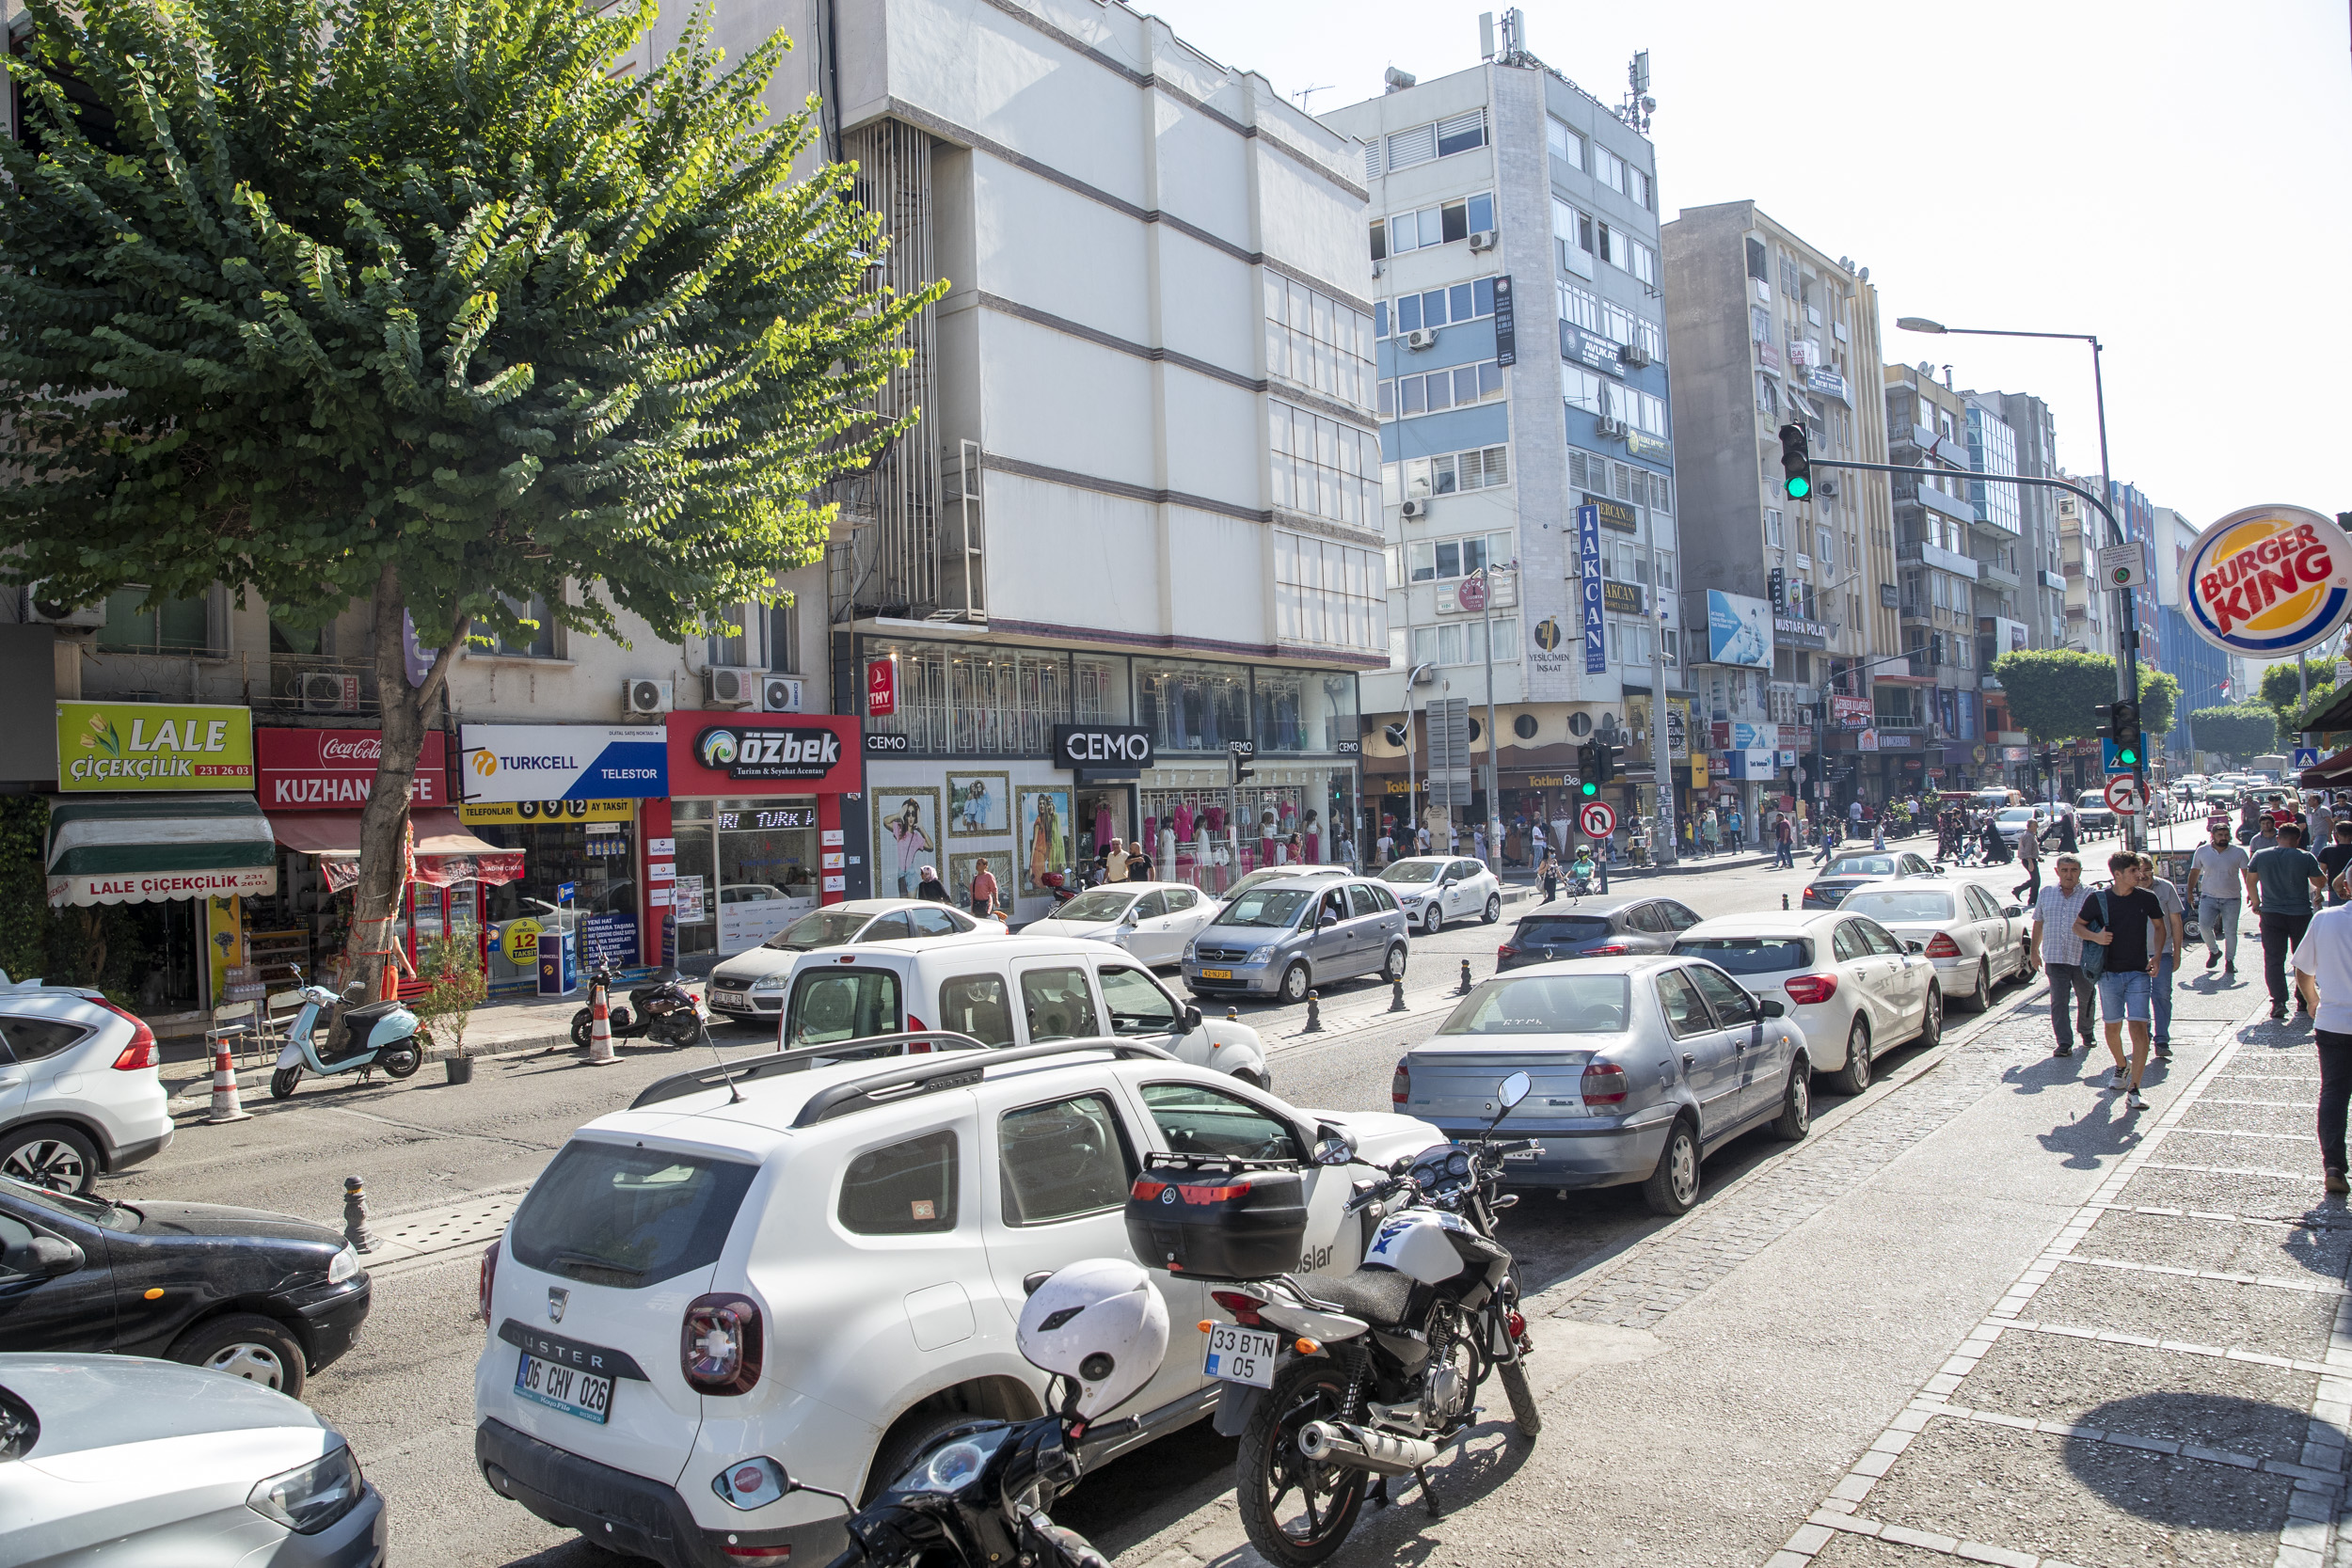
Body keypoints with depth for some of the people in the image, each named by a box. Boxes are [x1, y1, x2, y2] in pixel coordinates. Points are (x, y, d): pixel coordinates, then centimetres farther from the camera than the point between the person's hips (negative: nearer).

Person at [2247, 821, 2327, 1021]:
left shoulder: (2260, 856, -1)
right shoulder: (2306, 857, -8)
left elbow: (2250, 881, 5)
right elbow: (2320, 882, -1)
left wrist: (2256, 902, 19)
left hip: (2271, 914, 0)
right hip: (2301, 914, 0)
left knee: (2273, 959, 0)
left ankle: (2278, 1002, -15)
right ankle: (2303, 999, 26)